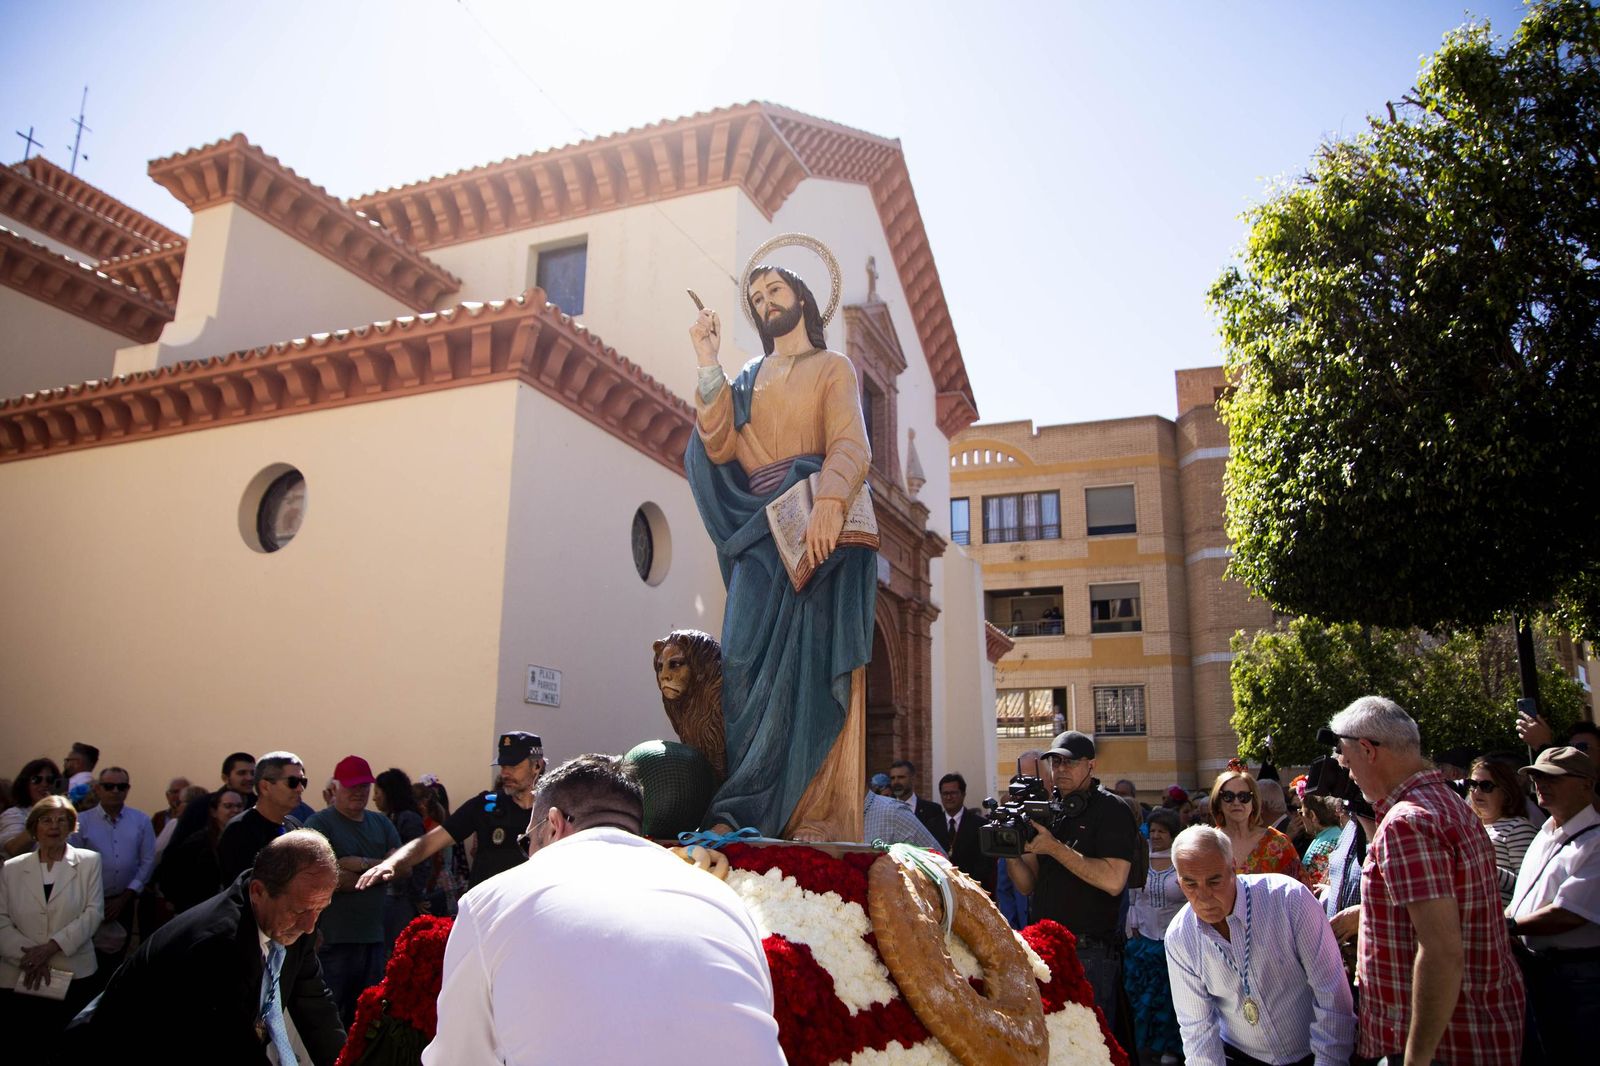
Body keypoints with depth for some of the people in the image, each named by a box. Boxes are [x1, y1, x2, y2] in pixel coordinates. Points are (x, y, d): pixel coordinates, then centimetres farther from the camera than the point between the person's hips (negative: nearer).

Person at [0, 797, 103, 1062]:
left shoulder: (89, 861, 5)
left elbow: (93, 912, -3)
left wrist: (51, 946, -13)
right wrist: (29, 957, -11)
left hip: (74, 975, -1)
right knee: (23, 1051, 4)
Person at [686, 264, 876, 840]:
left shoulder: (833, 367, 12)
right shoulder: (747, 377, 24)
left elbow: (850, 444, -6)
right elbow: (721, 449, 6)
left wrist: (829, 503, -26)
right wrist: (708, 364, 2)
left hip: (820, 532, -3)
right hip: (760, 538, 3)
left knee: (814, 664, -10)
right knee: (748, 662, -9)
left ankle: (819, 815, -12)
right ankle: (748, 812, -8)